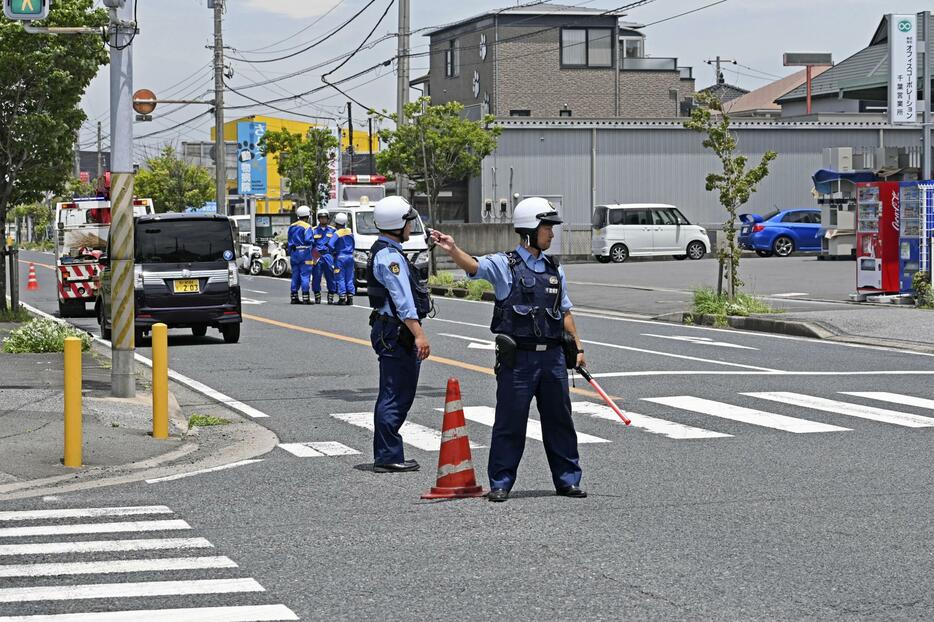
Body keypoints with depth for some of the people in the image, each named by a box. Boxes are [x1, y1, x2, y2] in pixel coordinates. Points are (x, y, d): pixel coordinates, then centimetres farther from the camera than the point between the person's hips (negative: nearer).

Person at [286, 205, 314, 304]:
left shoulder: (291, 227, 13)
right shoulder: (307, 227, -10)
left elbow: (289, 242, 15)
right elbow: (308, 240, -19)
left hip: (294, 252, 7)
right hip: (304, 252, -7)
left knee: (295, 275, 11)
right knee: (305, 275, -5)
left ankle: (294, 297, 12)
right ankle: (305, 297, -8)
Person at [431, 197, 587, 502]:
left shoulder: (554, 270, 14)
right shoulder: (505, 264, -3)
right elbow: (474, 266, -21)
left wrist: (577, 346, 18)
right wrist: (453, 250, -40)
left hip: (552, 356, 5)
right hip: (518, 358, -5)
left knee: (559, 420, 11)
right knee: (510, 422, 0)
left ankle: (567, 480, 22)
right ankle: (500, 483, 9)